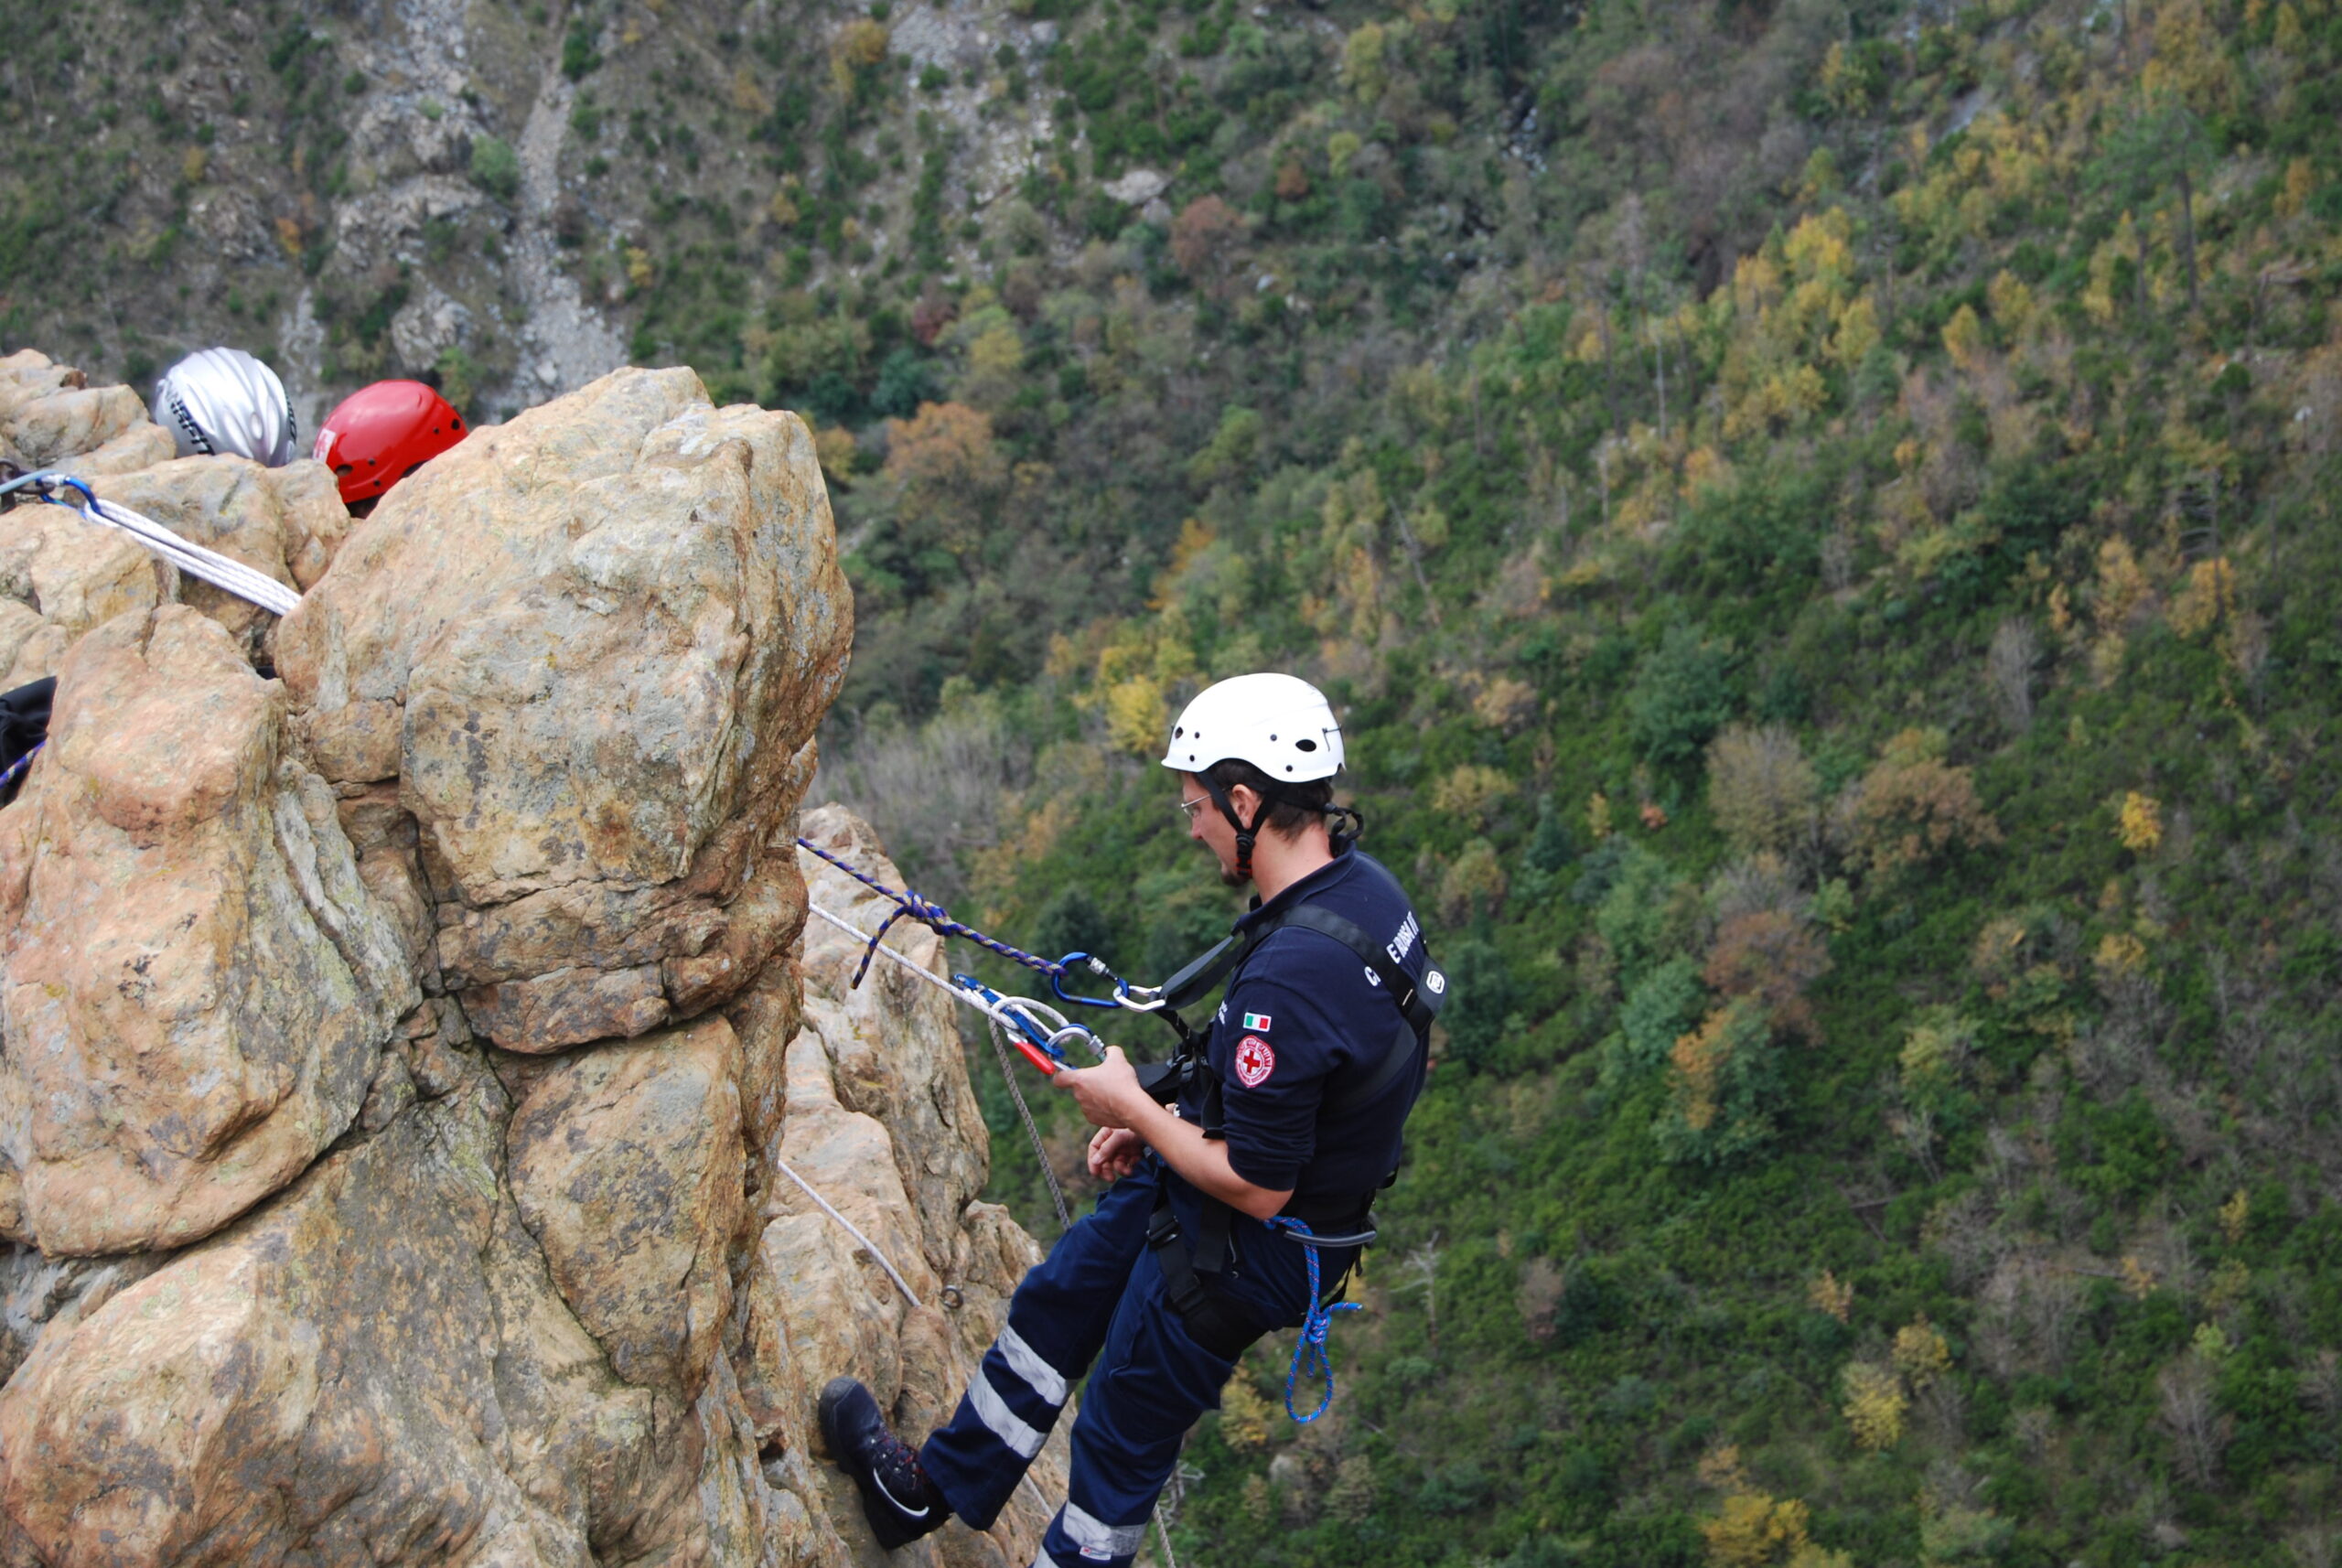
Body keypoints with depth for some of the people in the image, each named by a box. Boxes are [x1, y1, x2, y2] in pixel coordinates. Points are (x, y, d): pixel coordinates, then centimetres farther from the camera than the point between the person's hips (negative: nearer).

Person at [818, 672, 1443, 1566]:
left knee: (1124, 1435, 13)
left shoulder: (1288, 979, -37)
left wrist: (1130, 1109, -15)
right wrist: (1162, 1122, 6)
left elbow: (1257, 1186, -30)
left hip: (1241, 1251, -10)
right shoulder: (1362, 886, -6)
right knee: (1055, 1300, 26)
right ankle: (937, 1487, 46)